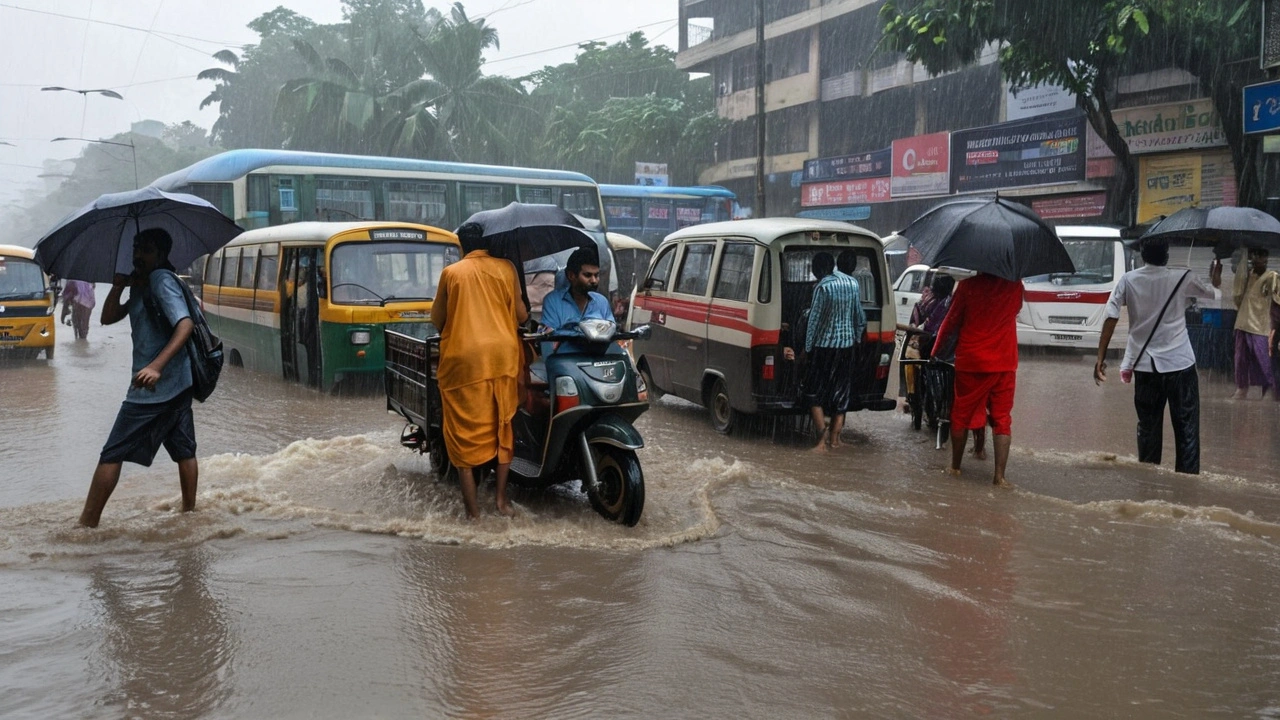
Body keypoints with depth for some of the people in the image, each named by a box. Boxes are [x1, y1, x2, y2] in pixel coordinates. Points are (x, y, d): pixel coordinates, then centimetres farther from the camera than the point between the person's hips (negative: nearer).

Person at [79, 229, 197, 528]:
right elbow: (108, 318, 17)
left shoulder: (161, 280, -13)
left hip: (154, 385, -9)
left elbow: (185, 324, -25)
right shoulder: (140, 286, 17)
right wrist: (118, 286, 1)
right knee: (183, 450, 13)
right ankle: (189, 511, 22)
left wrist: (156, 366, -35)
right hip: (177, 383, 9)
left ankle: (87, 524, 1)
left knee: (112, 454, -3)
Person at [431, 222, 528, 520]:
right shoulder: (506, 268, 7)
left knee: (465, 429, 4)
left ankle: (472, 507, 3)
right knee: (502, 424, 17)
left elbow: (437, 319, 11)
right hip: (502, 354, 2)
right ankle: (502, 498, 15)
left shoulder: (451, 272, 4)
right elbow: (520, 314, 9)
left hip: (464, 357, -2)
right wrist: (526, 315, 32)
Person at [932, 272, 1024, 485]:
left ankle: (955, 466, 19)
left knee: (962, 415, 11)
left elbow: (951, 321, -2)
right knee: (1002, 419, 4)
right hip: (1005, 363, 2)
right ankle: (999, 475, -3)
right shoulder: (1015, 286, 0)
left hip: (971, 362, -2)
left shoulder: (968, 286, -8)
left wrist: (936, 350, 9)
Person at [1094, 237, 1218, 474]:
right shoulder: (1183, 279, -4)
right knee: (1186, 426, 6)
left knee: (1148, 426, 12)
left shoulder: (1128, 280, -2)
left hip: (1145, 365, 2)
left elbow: (1111, 318, -9)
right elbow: (1214, 293, 13)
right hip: (1179, 364, -2)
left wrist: (1101, 357, -7)